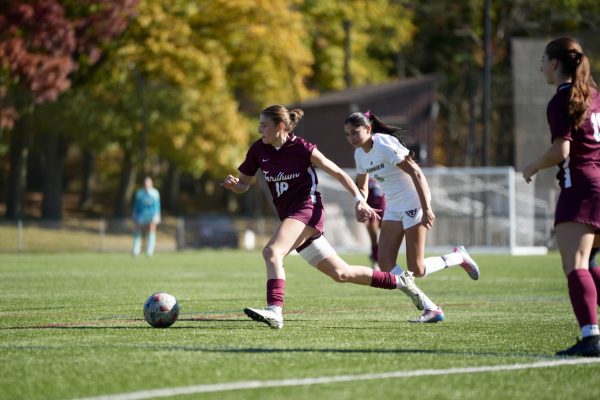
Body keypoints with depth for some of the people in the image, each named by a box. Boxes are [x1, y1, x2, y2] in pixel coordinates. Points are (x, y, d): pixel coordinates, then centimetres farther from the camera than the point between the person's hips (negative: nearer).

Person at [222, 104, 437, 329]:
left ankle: (274, 310, -39)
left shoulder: (301, 148, -11)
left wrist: (360, 200, -7)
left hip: (306, 209, -7)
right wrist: (232, 184, -12)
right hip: (289, 215, 7)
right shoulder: (259, 150, 5)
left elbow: (337, 173, -3)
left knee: (271, 251, -29)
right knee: (341, 273, 10)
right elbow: (243, 185, 11)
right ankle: (399, 281, 23)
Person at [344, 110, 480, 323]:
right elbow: (362, 185, 22)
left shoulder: (385, 145, -19)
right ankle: (431, 309, -6)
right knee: (385, 262, -9)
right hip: (393, 207, 8)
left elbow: (416, 173, -23)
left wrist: (426, 208, -27)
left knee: (416, 270, -11)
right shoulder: (360, 154, 6)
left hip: (413, 202, -8)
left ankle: (459, 257, 17)